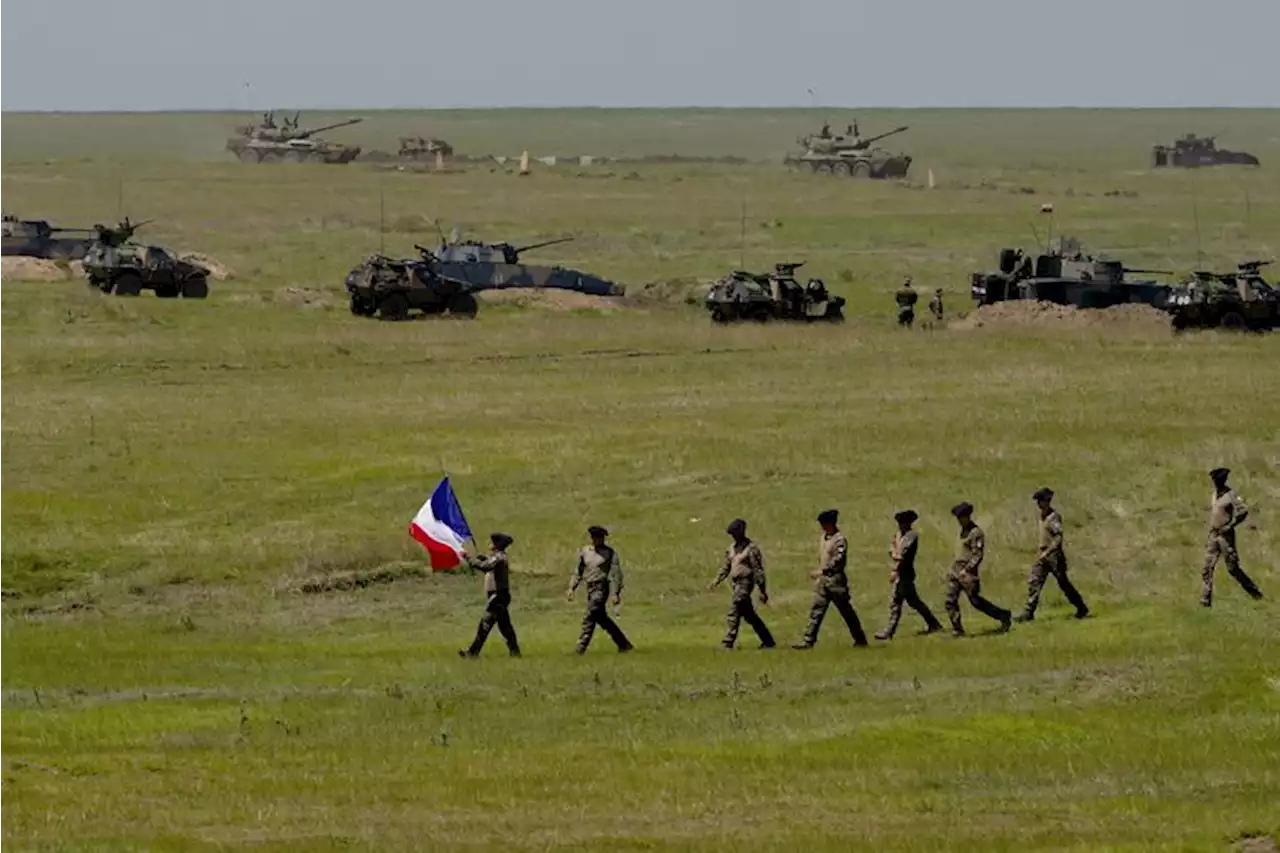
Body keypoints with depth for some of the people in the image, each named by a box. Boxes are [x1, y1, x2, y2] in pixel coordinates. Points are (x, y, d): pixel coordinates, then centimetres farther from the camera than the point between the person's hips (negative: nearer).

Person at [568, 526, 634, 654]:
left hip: (601, 589, -7)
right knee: (602, 618, 13)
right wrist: (572, 588, 9)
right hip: (590, 588, 7)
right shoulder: (585, 552, 10)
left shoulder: (610, 554, -6)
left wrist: (616, 594, -14)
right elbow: (578, 571, 17)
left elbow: (616, 574, -8)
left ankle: (581, 648, -14)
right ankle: (624, 644, 24)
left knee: (590, 618, -14)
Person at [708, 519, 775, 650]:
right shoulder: (733, 548, 14)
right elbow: (726, 567, 20)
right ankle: (768, 641, 23)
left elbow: (758, 571, -11)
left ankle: (727, 643, -15)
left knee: (733, 613, -14)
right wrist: (715, 582, 9)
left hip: (745, 583, -9)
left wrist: (763, 591, -13)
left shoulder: (751, 548, -11)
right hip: (737, 584, 9)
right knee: (750, 616, 14)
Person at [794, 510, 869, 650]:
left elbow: (839, 560, -24)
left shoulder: (840, 539, -15)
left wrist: (822, 571, -28)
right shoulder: (824, 537, 12)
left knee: (846, 611, 2)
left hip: (835, 581, -8)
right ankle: (809, 640, 0)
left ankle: (860, 639, 13)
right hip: (823, 580, 8)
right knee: (816, 610, 2)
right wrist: (820, 576, 17)